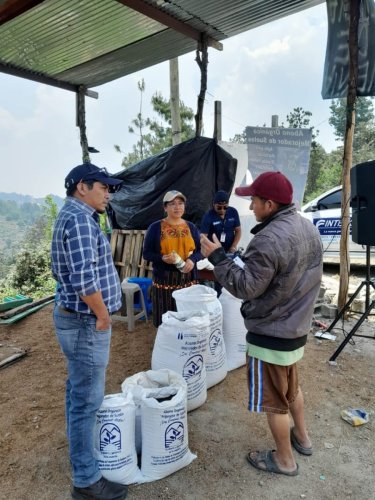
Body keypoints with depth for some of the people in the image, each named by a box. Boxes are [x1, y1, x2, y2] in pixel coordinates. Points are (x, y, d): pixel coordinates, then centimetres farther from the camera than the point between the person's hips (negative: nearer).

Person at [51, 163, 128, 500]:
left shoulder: (72, 216, 13)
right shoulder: (79, 219, -20)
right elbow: (85, 278, -31)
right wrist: (102, 315, -15)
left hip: (76, 317, 11)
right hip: (87, 322, -11)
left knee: (79, 390, 24)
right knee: (87, 399, 2)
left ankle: (79, 445, 44)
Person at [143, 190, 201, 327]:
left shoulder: (191, 227, 9)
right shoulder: (155, 227, -1)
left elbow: (200, 251, 11)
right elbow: (146, 253, -1)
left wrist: (192, 260, -10)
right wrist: (162, 258, -20)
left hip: (188, 279, 3)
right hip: (164, 279, -3)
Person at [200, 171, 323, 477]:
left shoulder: (269, 239, -30)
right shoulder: (308, 228, 2)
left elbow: (246, 287, -25)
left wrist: (217, 256, -18)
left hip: (271, 334, -9)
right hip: (297, 325, 9)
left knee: (274, 399, 11)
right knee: (291, 386, 29)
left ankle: (284, 459, 30)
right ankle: (302, 437, 47)